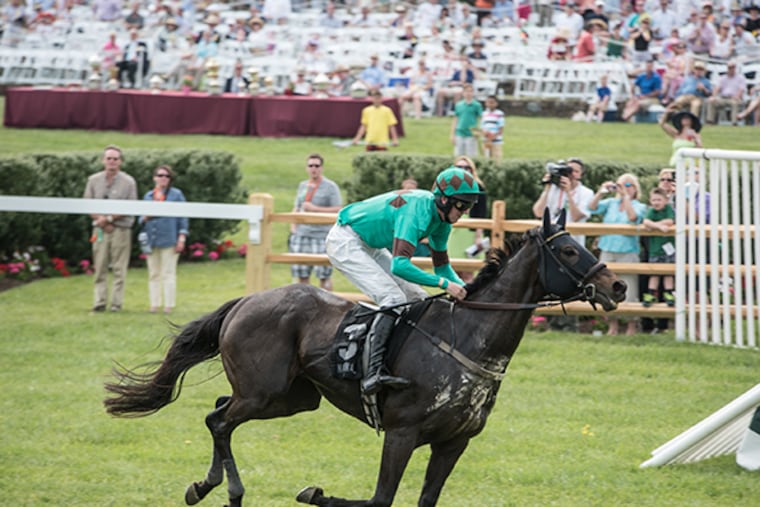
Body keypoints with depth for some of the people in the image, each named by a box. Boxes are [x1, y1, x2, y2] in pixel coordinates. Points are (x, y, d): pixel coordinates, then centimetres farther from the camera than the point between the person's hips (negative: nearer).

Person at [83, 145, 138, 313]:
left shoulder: (128, 182, 2)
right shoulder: (94, 180, 10)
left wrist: (110, 218, -10)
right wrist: (100, 219, -7)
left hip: (121, 228, -2)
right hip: (100, 229, 2)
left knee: (119, 269, -4)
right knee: (100, 268, 0)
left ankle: (117, 303, -2)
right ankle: (100, 302, 1)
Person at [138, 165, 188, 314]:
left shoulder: (176, 194, 4)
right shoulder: (148, 196, 14)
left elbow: (182, 217, 2)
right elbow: (141, 219, 18)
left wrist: (182, 237, -6)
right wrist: (145, 218, -6)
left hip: (169, 240, -4)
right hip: (151, 240, 4)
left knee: (168, 273, -4)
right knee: (153, 274, 6)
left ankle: (169, 305, 0)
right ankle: (154, 304, 11)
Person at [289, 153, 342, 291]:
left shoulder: (330, 187, 1)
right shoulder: (302, 186, 18)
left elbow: (338, 211, -7)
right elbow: (296, 209, 24)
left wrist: (314, 208, -11)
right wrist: (293, 228, 9)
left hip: (321, 236, -5)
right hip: (301, 235, 5)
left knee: (324, 275, -7)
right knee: (301, 274, 3)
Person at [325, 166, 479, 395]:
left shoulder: (441, 221, -3)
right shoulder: (418, 211, -32)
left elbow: (442, 267, 9)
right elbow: (399, 265, -41)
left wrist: (463, 288, -10)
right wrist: (444, 284, -40)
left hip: (371, 247, 10)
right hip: (345, 241, -10)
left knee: (418, 299, 5)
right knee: (393, 298, -24)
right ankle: (373, 372, -34)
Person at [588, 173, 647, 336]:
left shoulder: (639, 206, 5)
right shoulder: (611, 203, 13)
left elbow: (633, 217, -16)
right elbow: (592, 208, 0)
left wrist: (625, 196, -17)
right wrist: (601, 191, -12)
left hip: (627, 252, -3)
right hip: (608, 252, 3)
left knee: (628, 290, -7)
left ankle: (631, 325, 2)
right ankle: (613, 325, 12)